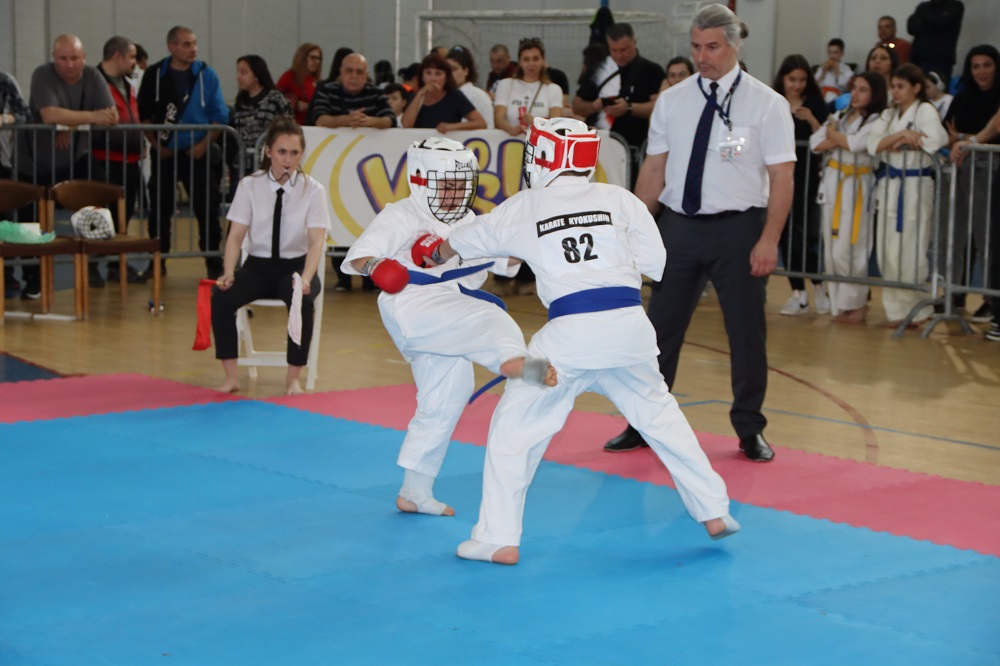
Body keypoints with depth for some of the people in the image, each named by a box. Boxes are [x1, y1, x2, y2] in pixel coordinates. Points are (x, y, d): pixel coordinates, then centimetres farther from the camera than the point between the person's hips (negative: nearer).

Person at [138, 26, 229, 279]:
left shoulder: (206, 74, -1)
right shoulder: (155, 74, 1)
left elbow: (220, 116, 0)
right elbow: (143, 113, 6)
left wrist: (204, 145, -11)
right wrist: (156, 144, -4)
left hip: (198, 152, -1)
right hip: (164, 153, 1)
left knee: (207, 208, -2)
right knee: (159, 209, 5)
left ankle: (214, 262, 6)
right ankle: (157, 261, 16)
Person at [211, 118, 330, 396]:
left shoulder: (312, 190, -5)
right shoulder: (249, 186, 0)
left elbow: (316, 241, -14)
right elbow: (236, 235, -5)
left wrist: (305, 279, -33)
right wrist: (228, 272, -23)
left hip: (295, 266, -2)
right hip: (258, 266, 2)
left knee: (302, 302, -35)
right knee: (221, 299, -26)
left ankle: (293, 378, -19)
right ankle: (230, 376, -14)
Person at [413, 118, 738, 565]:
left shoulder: (522, 209, 9)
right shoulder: (617, 198, 8)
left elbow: (462, 243, 26)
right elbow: (655, 263, 4)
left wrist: (431, 253, 48)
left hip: (570, 331, -2)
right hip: (629, 323, 3)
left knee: (514, 427, 10)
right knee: (659, 415, 21)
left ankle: (499, 540, 9)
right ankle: (714, 512, 26)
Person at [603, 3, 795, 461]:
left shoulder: (767, 104, -5)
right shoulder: (671, 101, 5)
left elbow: (781, 178, -7)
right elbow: (654, 170, 8)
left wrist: (768, 240, -14)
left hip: (737, 229, -3)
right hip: (679, 225, 3)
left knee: (747, 332, 6)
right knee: (660, 327, 8)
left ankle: (750, 431, 21)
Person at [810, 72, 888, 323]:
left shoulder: (876, 121, -4)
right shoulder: (840, 116, 15)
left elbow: (856, 144, -20)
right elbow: (815, 143, 5)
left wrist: (833, 134, -1)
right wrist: (840, 139, -11)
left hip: (857, 186, -6)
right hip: (832, 183, 6)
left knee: (847, 251, -10)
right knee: (831, 251, 5)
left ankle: (856, 303, 5)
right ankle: (839, 305, 14)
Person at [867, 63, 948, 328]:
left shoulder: (925, 110, -5)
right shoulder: (889, 115, 15)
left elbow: (937, 140, -23)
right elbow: (873, 144, 0)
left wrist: (899, 143, -10)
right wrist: (900, 135, -17)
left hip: (916, 187, -6)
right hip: (890, 185, 7)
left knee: (910, 254, -7)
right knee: (888, 254, 5)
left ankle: (916, 310, 8)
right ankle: (898, 309, 15)